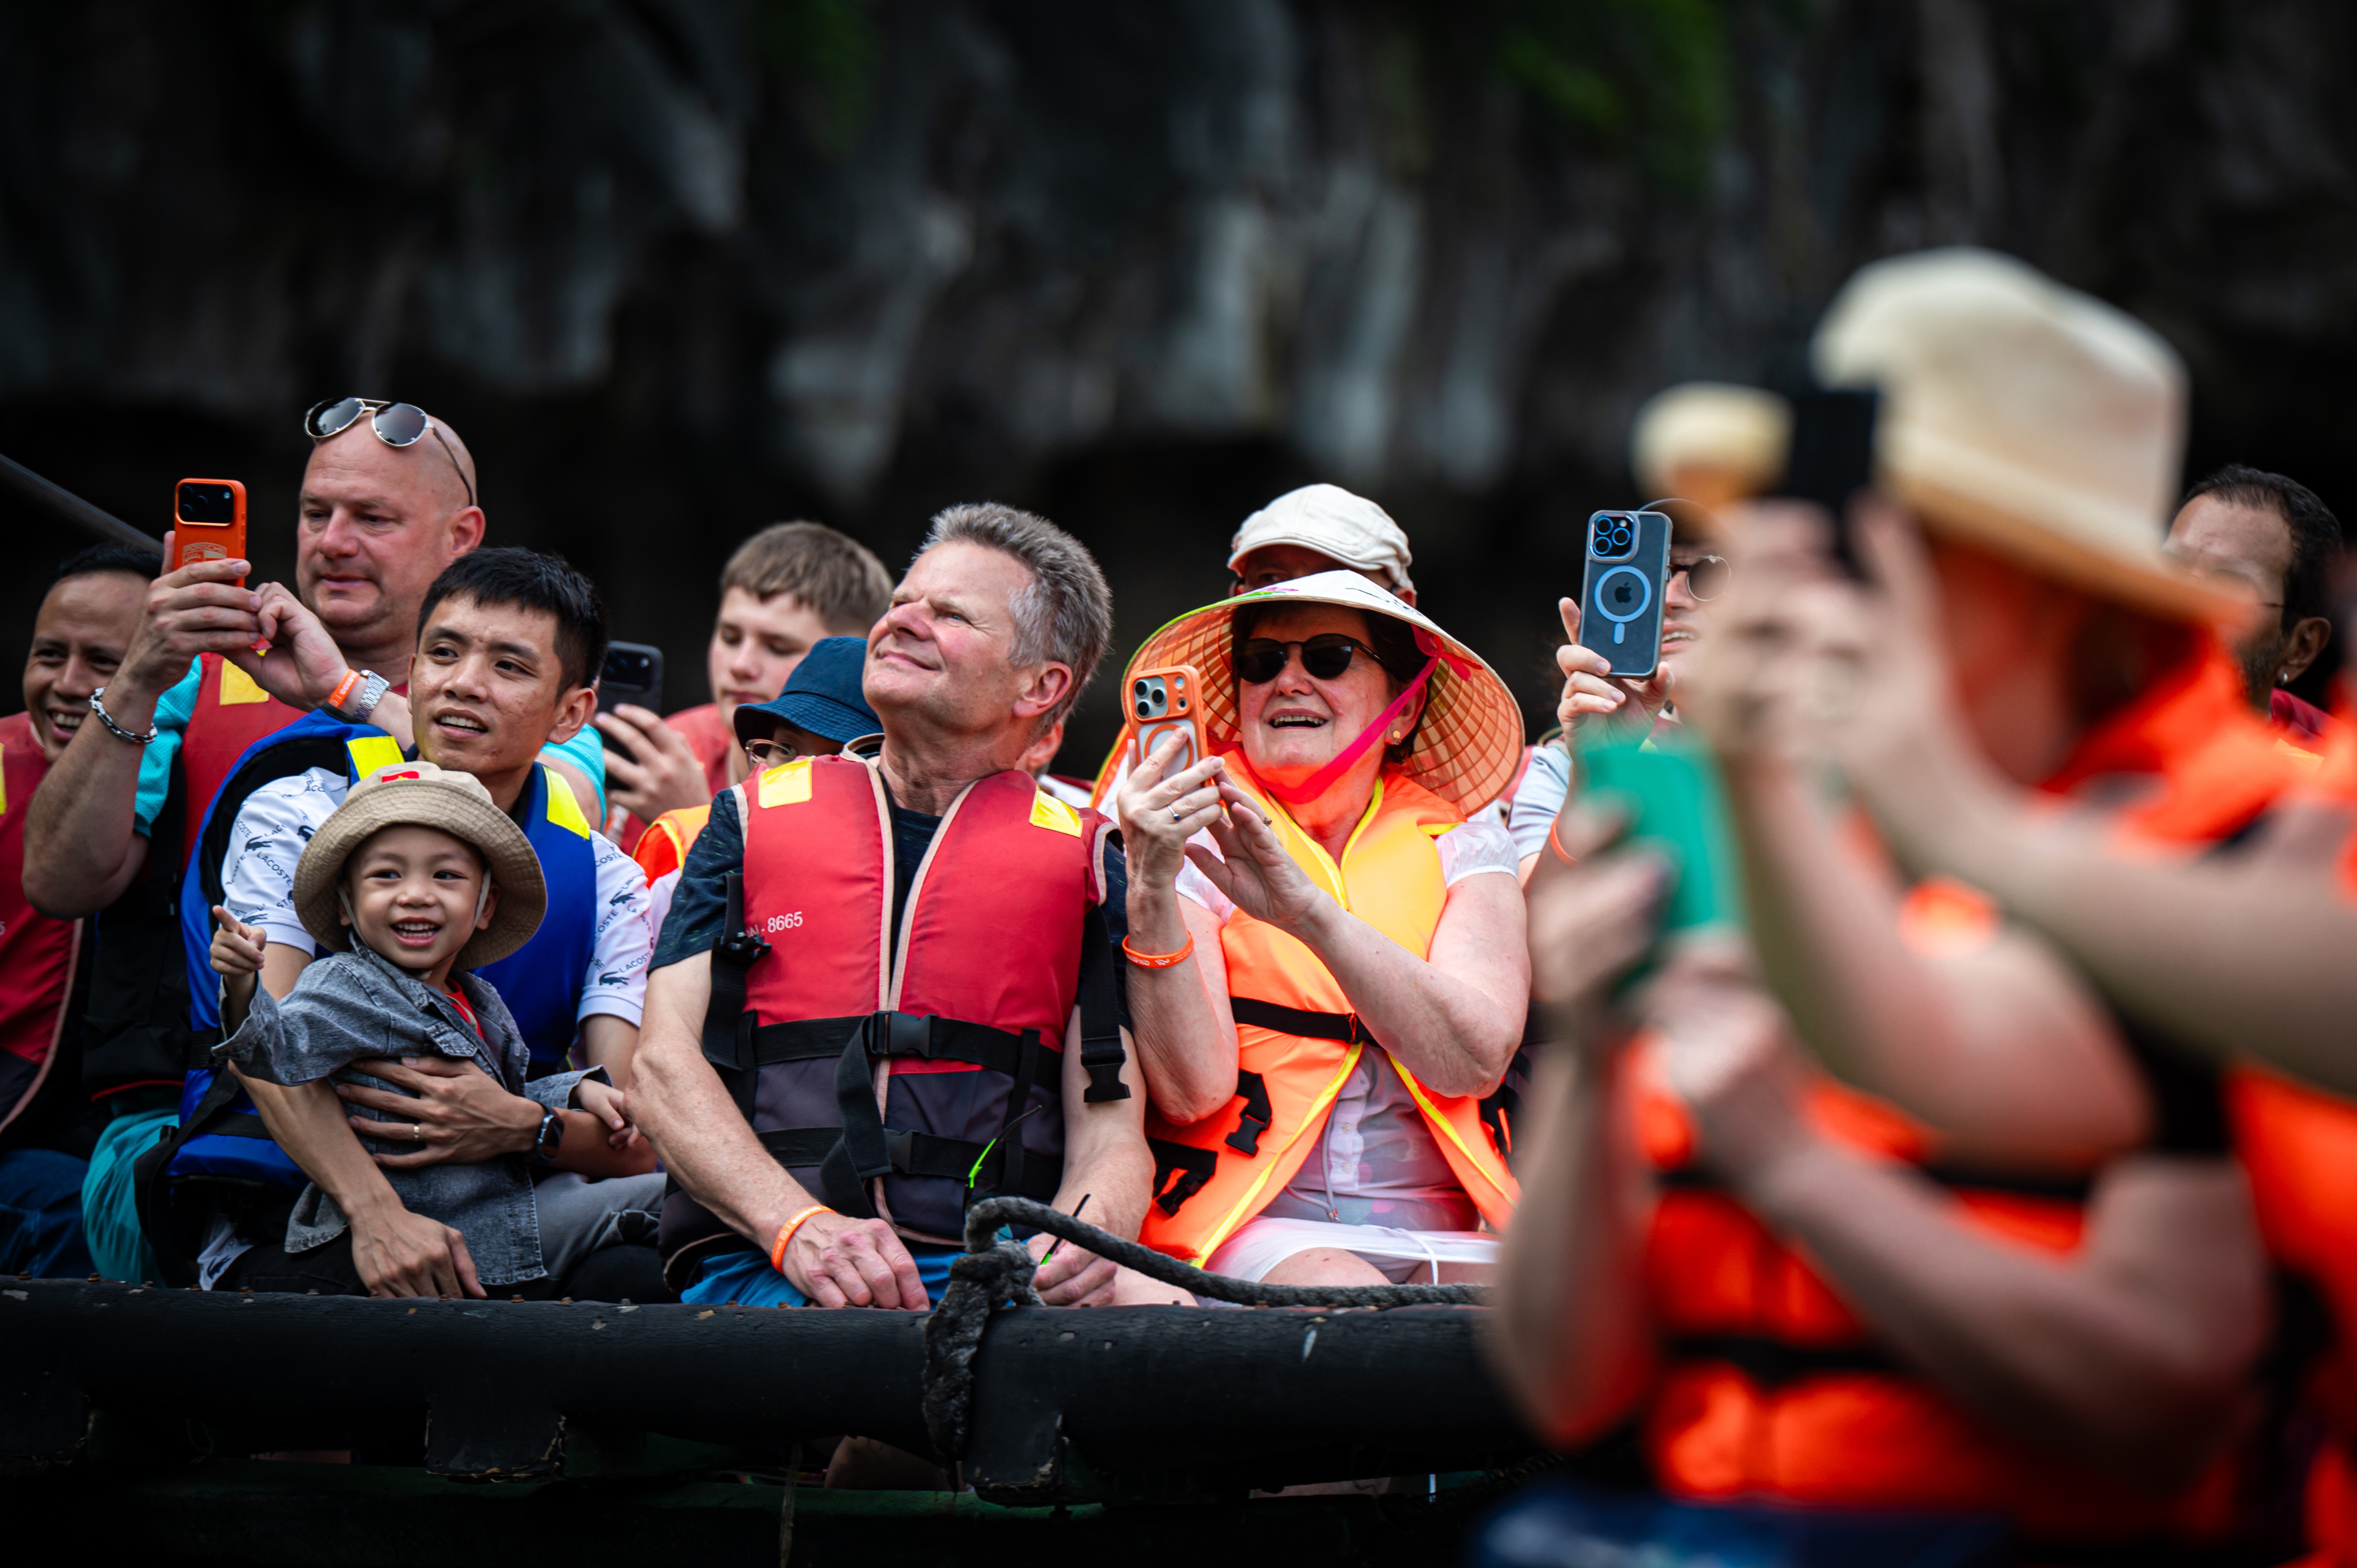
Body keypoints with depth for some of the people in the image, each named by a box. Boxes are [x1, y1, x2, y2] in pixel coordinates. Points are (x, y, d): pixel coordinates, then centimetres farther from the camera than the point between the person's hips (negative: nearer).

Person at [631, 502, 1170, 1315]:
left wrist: (1087, 1238, -15)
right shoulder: (755, 817, 19)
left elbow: (1110, 1128, 11)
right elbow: (662, 1065, 7)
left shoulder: (1085, 856, 18)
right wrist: (798, 1226, -13)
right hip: (765, 1265, -2)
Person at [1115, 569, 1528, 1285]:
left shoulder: (1460, 847, 12)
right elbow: (1190, 1090, -9)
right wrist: (1152, 890, -23)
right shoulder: (1189, 835, 5)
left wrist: (1311, 911, -20)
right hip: (1246, 1228, -3)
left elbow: (1478, 1060, -9)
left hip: (1436, 1237, 3)